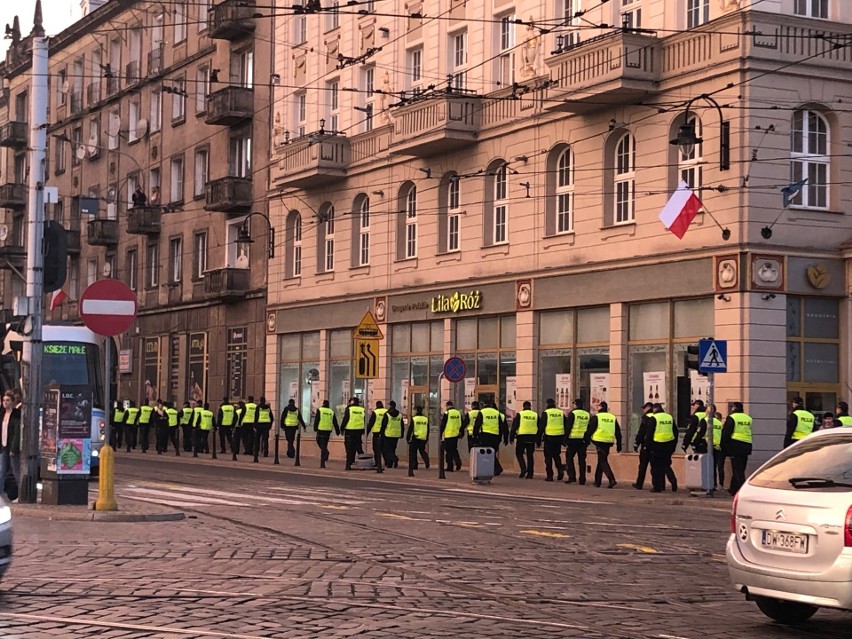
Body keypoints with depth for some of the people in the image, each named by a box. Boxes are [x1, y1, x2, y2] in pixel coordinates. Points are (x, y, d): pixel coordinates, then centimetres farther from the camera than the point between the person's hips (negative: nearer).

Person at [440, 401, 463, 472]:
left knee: (449, 451, 1)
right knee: (454, 449, 18)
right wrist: (460, 432, 23)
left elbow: (443, 425, -8)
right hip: (456, 434, 5)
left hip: (448, 435, -5)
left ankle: (450, 467, 3)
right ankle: (458, 462, 0)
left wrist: (441, 434, -1)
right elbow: (461, 424, 13)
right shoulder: (458, 413, 7)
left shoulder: (446, 413, -9)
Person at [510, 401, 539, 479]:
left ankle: (523, 468, -12)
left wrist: (511, 437, 0)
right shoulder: (536, 415, 8)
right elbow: (539, 428, 13)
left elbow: (514, 427, -5)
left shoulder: (520, 414, -3)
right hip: (532, 438, 3)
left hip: (521, 437, -3)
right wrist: (538, 440, 20)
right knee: (530, 455, 8)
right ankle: (530, 473, 6)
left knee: (519, 453, 9)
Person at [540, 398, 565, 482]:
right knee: (556, 455, 18)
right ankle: (560, 469, -5)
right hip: (559, 437, 4)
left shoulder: (546, 413, -3)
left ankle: (550, 475, 2)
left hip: (549, 437, -4)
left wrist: (539, 438, 0)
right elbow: (566, 426, 13)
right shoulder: (561, 413, 10)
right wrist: (564, 439, 18)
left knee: (548, 457, 3)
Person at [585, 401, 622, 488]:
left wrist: (587, 441, 5)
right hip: (609, 442, 5)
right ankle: (597, 482, 22)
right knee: (601, 460, 17)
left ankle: (612, 479, -23)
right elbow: (618, 433, 14)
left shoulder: (596, 417, -2)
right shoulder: (613, 418, 12)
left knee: (602, 461, -4)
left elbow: (590, 430, -4)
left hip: (599, 441, -5)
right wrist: (618, 445, 18)